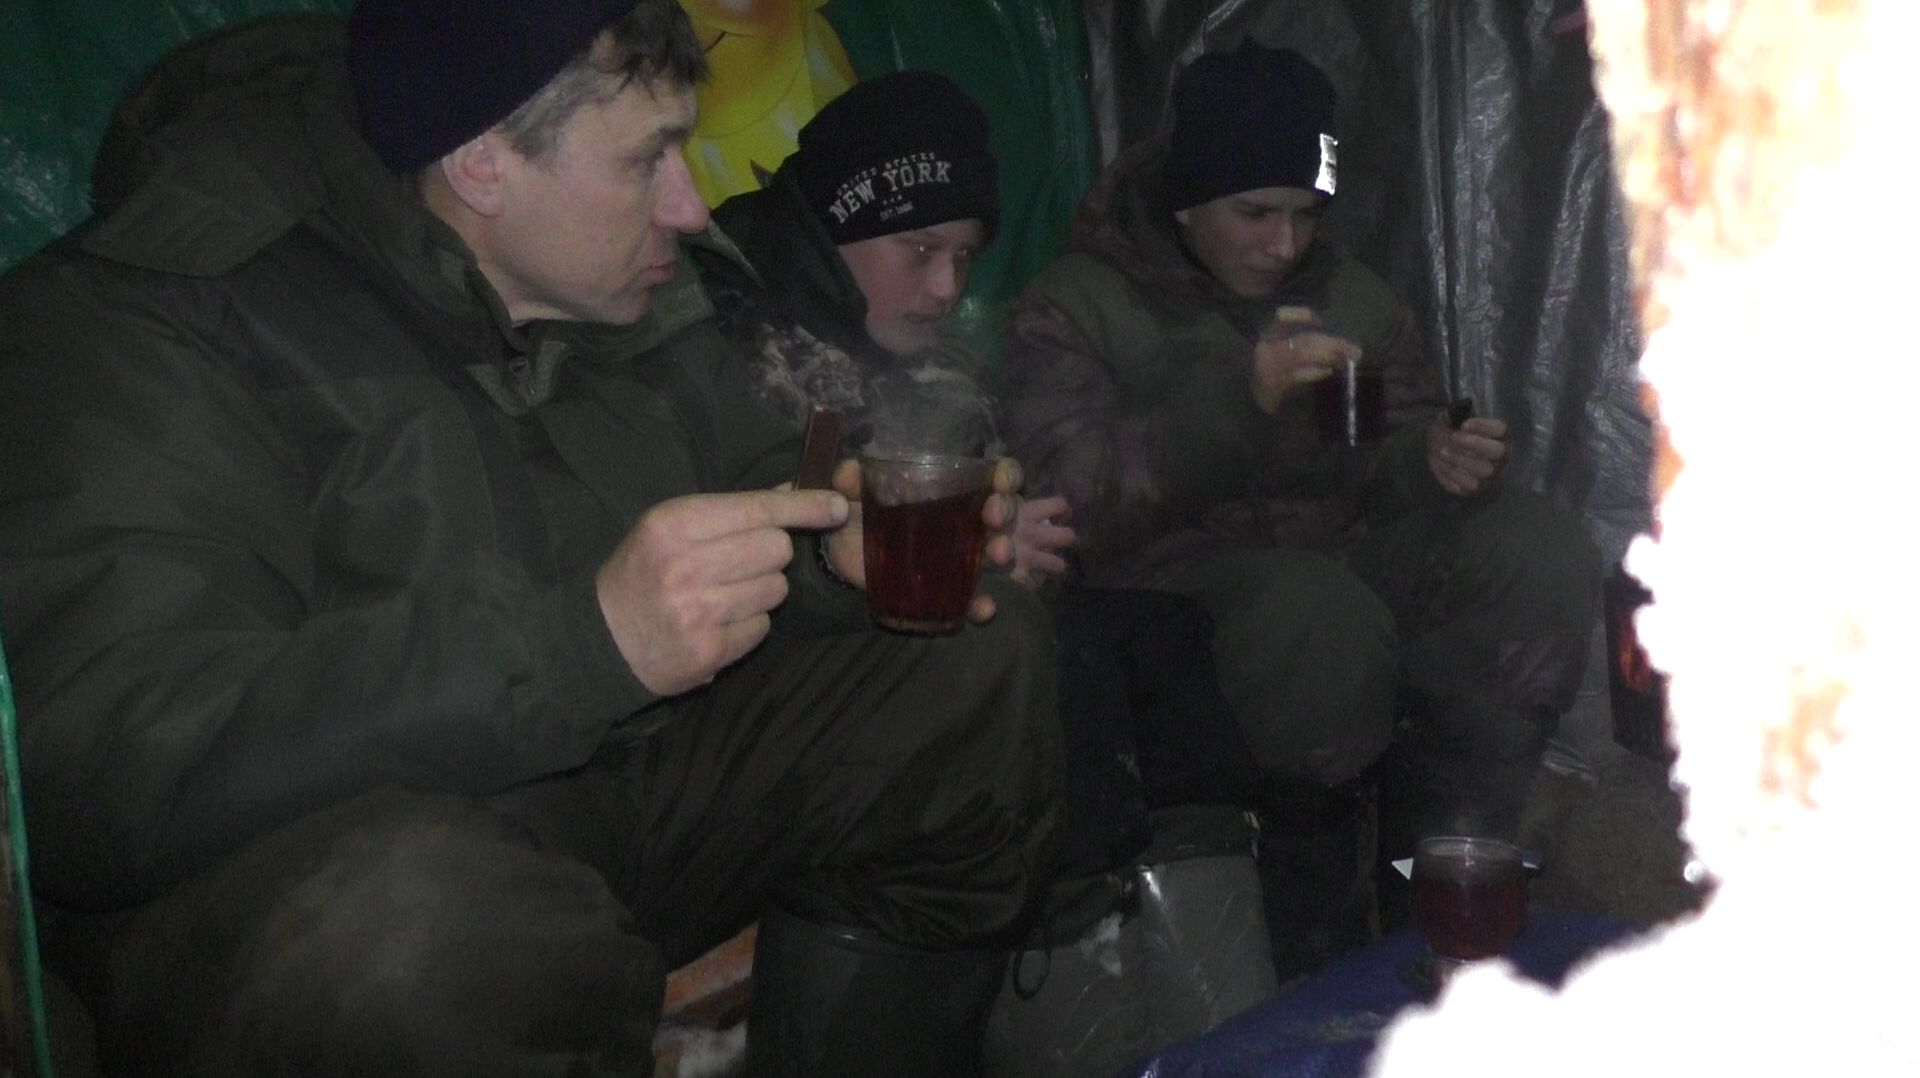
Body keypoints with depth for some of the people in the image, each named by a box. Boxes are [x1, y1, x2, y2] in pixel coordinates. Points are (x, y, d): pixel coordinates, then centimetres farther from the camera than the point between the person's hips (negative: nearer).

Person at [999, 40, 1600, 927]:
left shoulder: (1353, 297, 18)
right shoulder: (1078, 306, 2)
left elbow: (1392, 469, 16)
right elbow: (1064, 495, -14)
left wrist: (1438, 465, -10)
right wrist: (1239, 397, -25)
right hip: (1178, 581, -5)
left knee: (1539, 548, -21)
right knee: (1318, 610, -37)